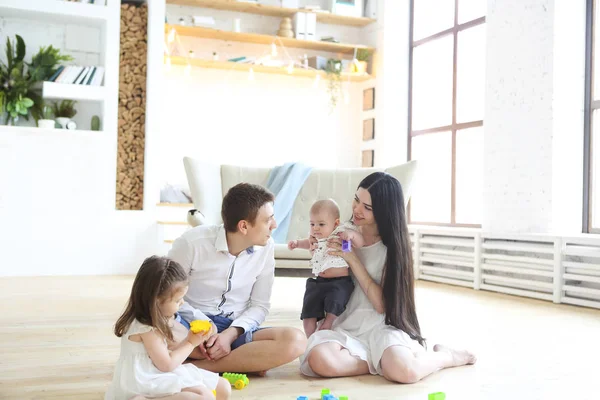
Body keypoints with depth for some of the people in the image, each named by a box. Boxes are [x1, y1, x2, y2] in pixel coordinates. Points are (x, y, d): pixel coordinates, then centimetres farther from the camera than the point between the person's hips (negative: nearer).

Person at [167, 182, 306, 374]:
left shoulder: (266, 247, -4)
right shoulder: (193, 242, -14)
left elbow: (259, 305, 2)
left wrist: (231, 334, -17)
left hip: (235, 329, 3)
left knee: (295, 341, -26)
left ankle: (196, 366, -22)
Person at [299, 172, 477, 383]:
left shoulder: (392, 246, -4)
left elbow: (383, 304, -11)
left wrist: (353, 259, -16)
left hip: (381, 326, -2)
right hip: (347, 327, 2)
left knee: (405, 372, -34)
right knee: (319, 359, -34)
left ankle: (446, 356, 2)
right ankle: (382, 362, -8)